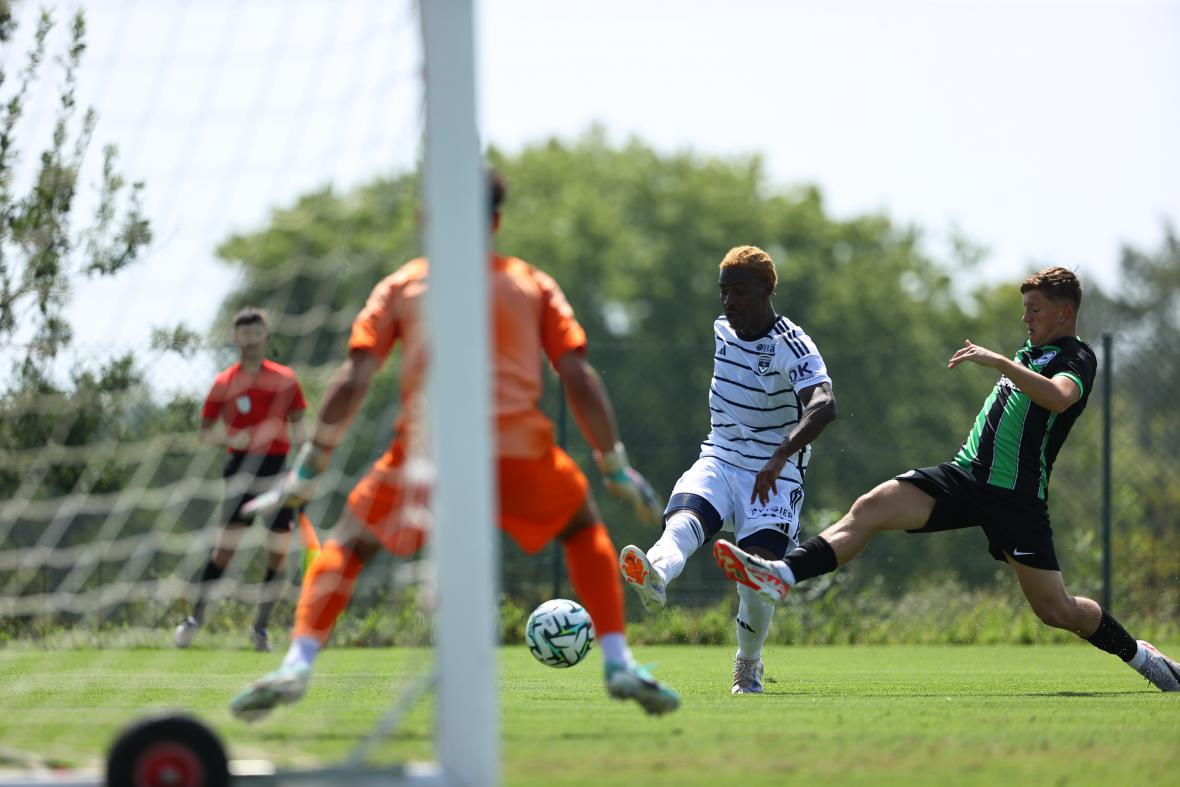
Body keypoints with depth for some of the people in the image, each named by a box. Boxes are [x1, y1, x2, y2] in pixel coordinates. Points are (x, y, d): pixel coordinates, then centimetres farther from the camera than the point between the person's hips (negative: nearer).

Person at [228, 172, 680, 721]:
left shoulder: (402, 285, 16)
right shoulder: (533, 284, 18)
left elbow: (352, 379, 6)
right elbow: (578, 378, 10)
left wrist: (310, 466, 9)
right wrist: (615, 466, 16)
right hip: (520, 445, 1)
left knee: (347, 545, 15)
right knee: (584, 529, 26)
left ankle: (297, 665, -7)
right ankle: (619, 665, 12)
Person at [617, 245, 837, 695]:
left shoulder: (792, 347, -15)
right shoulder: (723, 331, 7)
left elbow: (824, 405, -33)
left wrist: (779, 457, -46)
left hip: (774, 476, -5)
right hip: (719, 460, 5)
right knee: (683, 518, -29)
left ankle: (747, 668, 6)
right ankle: (655, 577, -64)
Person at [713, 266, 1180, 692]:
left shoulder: (1076, 359, -6)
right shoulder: (1032, 353, 21)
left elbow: (1057, 396, -30)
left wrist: (996, 360, -33)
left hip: (1018, 497, -7)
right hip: (965, 475, 7)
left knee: (1056, 611, -5)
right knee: (872, 507, -15)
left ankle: (1136, 653, 22)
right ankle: (780, 576, -27)